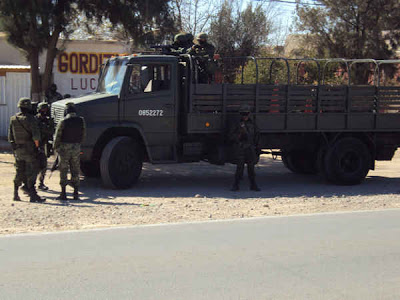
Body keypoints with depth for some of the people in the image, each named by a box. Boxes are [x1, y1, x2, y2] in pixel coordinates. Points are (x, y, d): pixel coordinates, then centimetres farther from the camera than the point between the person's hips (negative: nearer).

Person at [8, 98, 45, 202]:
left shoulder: (13, 119, 6)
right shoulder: (30, 119, -13)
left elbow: (10, 136, 11)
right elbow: (36, 135, -20)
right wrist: (36, 145, -6)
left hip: (17, 150, 6)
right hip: (29, 150, -6)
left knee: (19, 173, 15)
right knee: (31, 173, -3)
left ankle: (16, 194, 18)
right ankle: (33, 195, -5)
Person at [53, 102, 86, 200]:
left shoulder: (64, 121, -12)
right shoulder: (81, 120, 0)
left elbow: (57, 136, -8)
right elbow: (83, 134, 6)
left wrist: (55, 147, 6)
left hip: (64, 148, -3)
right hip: (76, 148, 3)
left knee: (63, 171, 4)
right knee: (75, 171, 10)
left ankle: (63, 194, 3)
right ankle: (76, 193, 9)